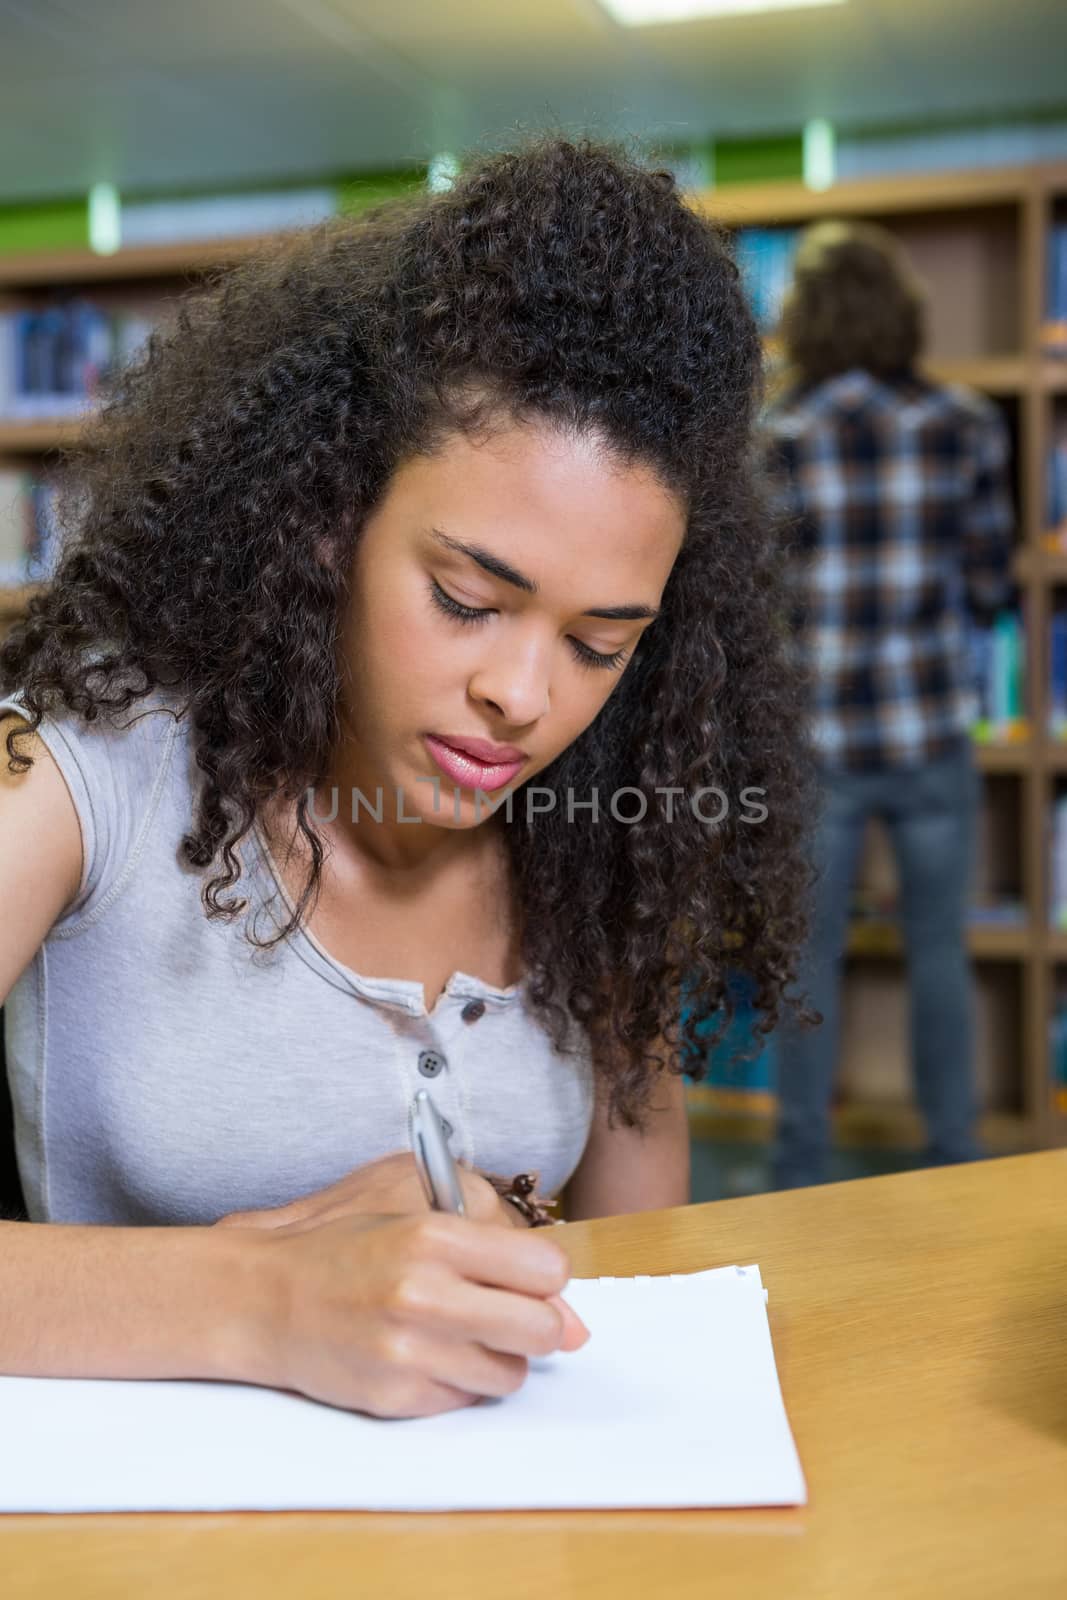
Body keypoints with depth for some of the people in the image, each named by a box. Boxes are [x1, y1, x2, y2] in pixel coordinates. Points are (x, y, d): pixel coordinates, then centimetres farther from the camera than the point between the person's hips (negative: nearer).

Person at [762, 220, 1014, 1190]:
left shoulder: (770, 442, -5)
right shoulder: (967, 425, -2)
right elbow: (988, 589, 3)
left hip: (814, 741, -1)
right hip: (932, 736, 1)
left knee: (811, 961, 10)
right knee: (940, 954, 13)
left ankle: (802, 1178, 19)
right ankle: (955, 1167, 22)